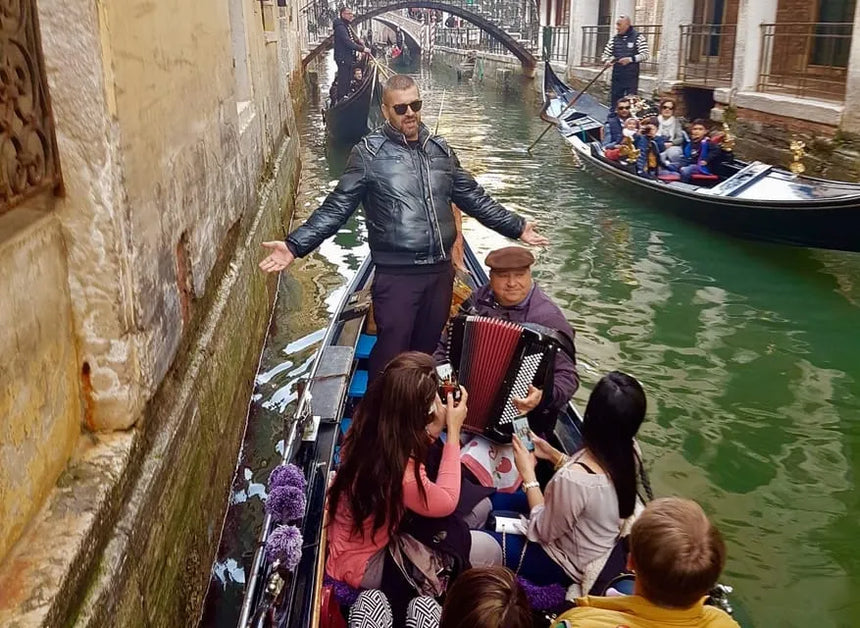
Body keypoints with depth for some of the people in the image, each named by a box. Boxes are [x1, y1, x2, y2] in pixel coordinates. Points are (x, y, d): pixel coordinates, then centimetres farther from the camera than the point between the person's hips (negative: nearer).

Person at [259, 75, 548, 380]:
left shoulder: (440, 149, 9)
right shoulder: (368, 153, -6)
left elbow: (474, 198, 17)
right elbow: (336, 207, -9)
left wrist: (516, 227, 16)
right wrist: (295, 245, -19)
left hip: (440, 271, 5)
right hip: (396, 274, -5)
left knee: (426, 348, 17)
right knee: (391, 353, 1)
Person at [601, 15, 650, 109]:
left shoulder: (638, 37, -3)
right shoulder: (614, 39, 10)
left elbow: (646, 54, -7)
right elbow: (606, 54, 17)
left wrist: (630, 59, -20)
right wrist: (607, 61, -7)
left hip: (631, 77, -4)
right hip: (617, 77, 4)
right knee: (614, 100, 8)